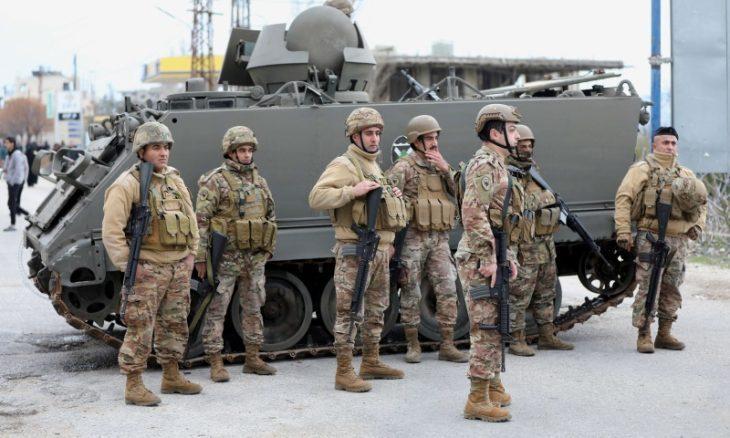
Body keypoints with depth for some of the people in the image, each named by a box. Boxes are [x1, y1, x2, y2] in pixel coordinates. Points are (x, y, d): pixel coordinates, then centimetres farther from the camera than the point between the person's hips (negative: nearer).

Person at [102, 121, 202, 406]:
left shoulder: (175, 180, 12)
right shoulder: (126, 185, -11)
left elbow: (190, 217, 20)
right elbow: (111, 231, -14)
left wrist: (191, 252, 11)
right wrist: (128, 265, -15)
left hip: (178, 266, 7)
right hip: (147, 269, -7)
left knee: (175, 324, 14)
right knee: (140, 329, -4)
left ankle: (171, 377, 27)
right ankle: (134, 386, 3)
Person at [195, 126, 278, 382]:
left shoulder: (259, 180, 12)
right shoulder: (215, 181, -8)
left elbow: (271, 215, 20)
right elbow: (201, 221, -11)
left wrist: (269, 249, 15)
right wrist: (200, 258, -15)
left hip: (256, 258, 6)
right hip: (225, 257, -6)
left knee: (254, 308, 12)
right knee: (216, 310, -2)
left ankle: (253, 359, 22)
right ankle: (216, 364, 2)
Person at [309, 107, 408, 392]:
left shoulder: (374, 166, 20)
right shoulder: (344, 165, -9)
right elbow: (316, 198, -21)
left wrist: (393, 197, 13)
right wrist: (353, 190, -26)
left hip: (380, 249, 9)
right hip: (354, 251, -9)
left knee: (376, 310, 16)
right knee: (350, 312, -7)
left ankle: (371, 362, 27)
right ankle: (344, 373, -4)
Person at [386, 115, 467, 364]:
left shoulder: (440, 167, 16)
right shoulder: (404, 168, -3)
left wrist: (446, 170, -6)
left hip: (440, 240, 5)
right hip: (413, 238, -5)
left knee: (448, 291, -2)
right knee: (411, 294, 2)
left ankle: (447, 346, 4)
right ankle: (413, 345, 12)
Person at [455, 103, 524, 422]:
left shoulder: (497, 165, 18)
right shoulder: (484, 164, -14)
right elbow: (473, 214, -24)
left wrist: (507, 256, 20)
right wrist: (488, 259, -24)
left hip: (491, 257, 10)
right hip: (479, 259, -10)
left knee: (494, 325, 18)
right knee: (486, 328, -8)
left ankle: (493, 386, 29)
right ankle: (478, 400, -4)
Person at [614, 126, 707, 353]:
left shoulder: (685, 174, 18)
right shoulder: (643, 169, -1)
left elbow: (701, 201, 30)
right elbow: (623, 198, -8)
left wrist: (698, 224, 13)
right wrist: (623, 231, -16)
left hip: (678, 239, 6)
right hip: (651, 237, -6)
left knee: (671, 289, 10)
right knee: (649, 288, -8)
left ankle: (664, 334, 20)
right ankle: (644, 336, -2)